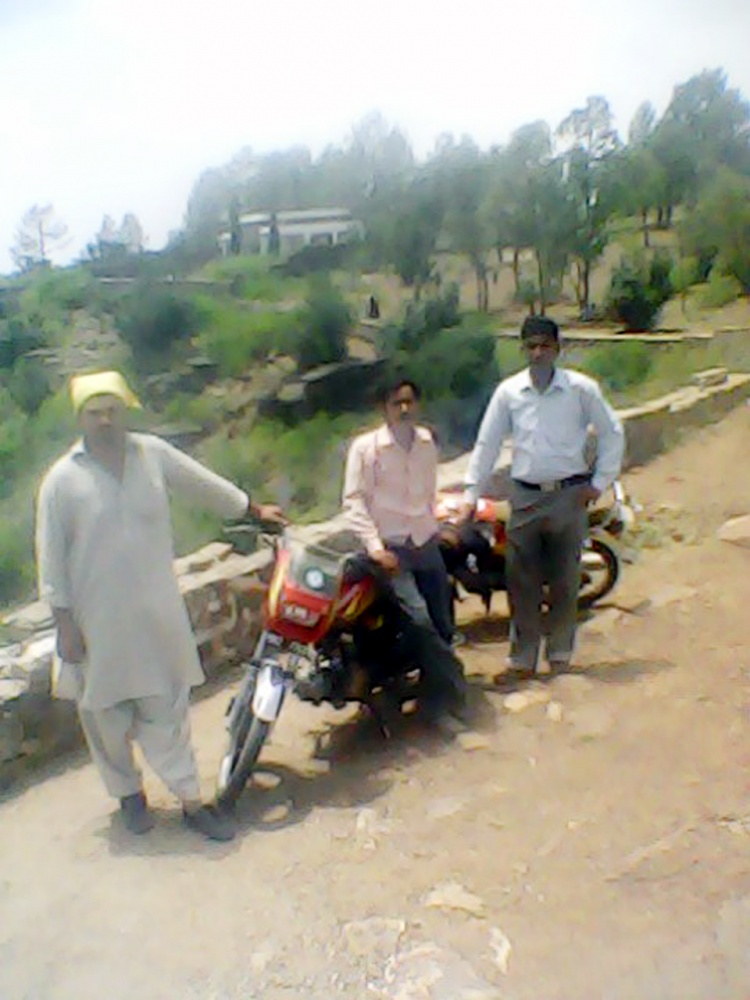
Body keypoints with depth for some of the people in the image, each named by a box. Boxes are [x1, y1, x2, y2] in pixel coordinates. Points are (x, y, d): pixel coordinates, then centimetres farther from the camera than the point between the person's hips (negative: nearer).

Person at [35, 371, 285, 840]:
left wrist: (254, 508, 21)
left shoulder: (153, 453, -1)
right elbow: (52, 556, -5)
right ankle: (128, 791, 36)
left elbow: (204, 484, 12)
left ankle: (191, 799, 18)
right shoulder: (62, 479, -8)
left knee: (167, 710, 9)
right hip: (99, 622, -1)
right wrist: (65, 622, -6)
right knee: (109, 715, 13)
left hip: (158, 612, 2)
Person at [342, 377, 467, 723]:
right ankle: (452, 686, -1)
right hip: (391, 548, -5)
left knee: (443, 622, 8)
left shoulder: (426, 441, 7)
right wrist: (374, 545, -19)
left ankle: (440, 689, 28)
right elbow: (354, 500, -12)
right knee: (419, 619, -18)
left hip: (427, 542, 5)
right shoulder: (365, 447, -9)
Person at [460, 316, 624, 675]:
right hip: (525, 496, 2)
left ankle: (560, 653, 24)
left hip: (569, 495, -1)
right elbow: (487, 443, 5)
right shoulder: (508, 391, 2)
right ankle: (522, 658, 16)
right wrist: (470, 494, 2)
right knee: (521, 579, 4)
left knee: (564, 579, 8)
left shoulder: (581, 389, -3)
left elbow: (612, 432, 5)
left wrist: (599, 482, 0)